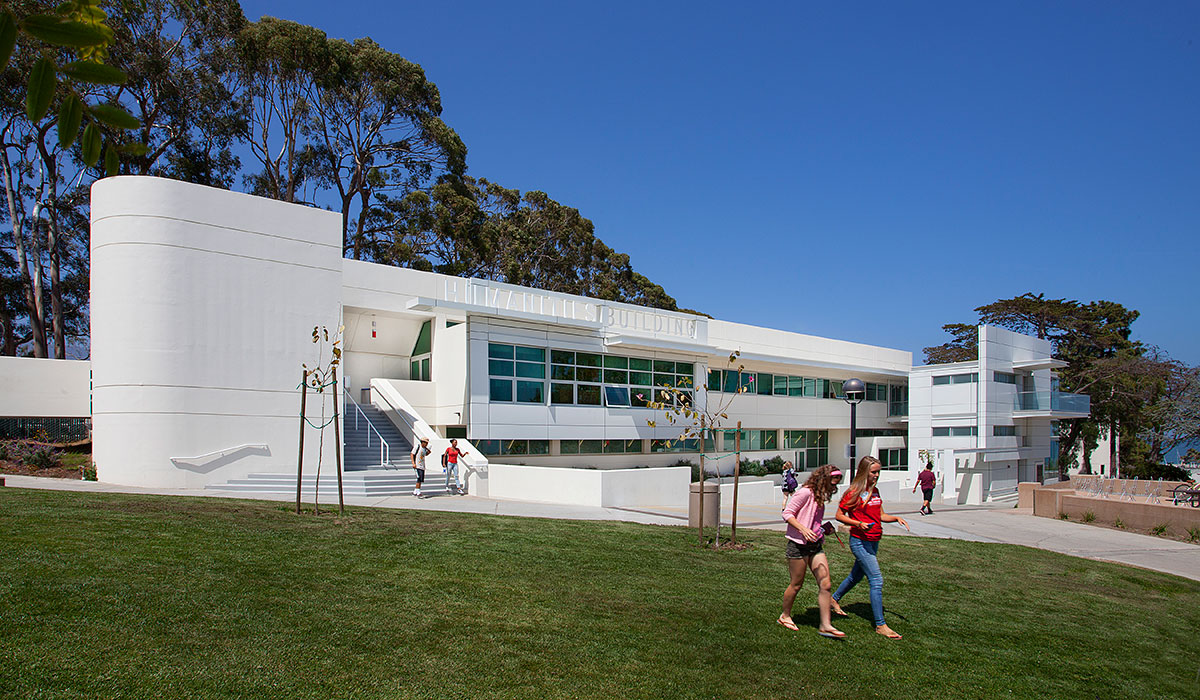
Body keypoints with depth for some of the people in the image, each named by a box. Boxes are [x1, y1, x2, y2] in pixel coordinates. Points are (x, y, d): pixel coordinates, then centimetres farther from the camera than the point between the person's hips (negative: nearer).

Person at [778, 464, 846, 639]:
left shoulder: (820, 497, 15)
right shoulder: (806, 493, -12)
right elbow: (787, 513, -15)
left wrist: (824, 528, 9)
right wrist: (803, 529, -26)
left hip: (815, 545, 8)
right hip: (798, 545, -8)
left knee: (825, 584, -1)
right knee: (796, 584, 4)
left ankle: (825, 625, 3)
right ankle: (785, 616, 25)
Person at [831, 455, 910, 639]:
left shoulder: (875, 491, 10)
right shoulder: (854, 492, -13)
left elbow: (880, 516, 16)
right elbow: (839, 515, -9)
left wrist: (896, 518, -2)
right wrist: (859, 524, -22)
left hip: (874, 541, 8)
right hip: (860, 541, -8)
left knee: (856, 576, 21)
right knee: (876, 580, -10)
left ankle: (835, 598, 43)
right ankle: (880, 625, -5)